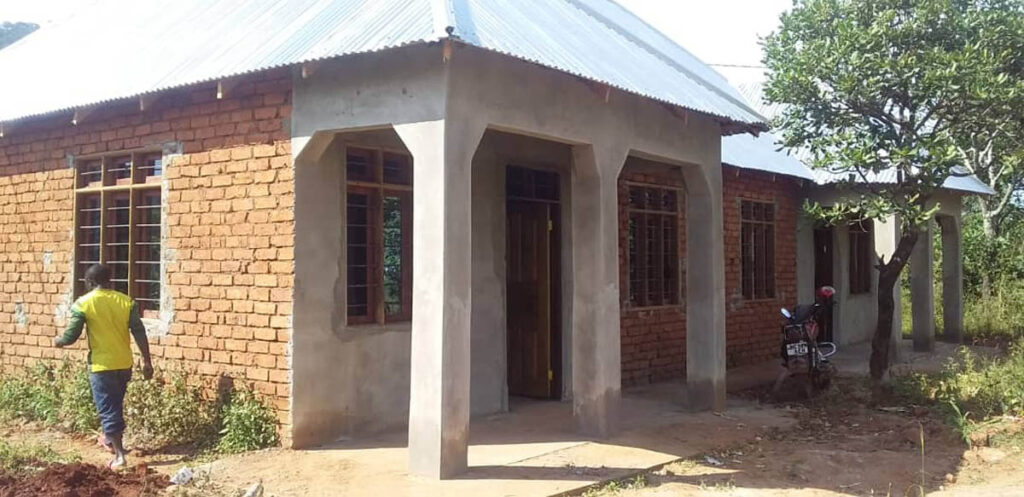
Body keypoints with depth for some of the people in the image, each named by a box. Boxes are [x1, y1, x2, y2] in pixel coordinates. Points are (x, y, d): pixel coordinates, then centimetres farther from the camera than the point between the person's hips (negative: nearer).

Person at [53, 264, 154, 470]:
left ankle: (119, 454, -4)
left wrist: (58, 341, 17)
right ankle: (111, 439, 43)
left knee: (107, 409, 1)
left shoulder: (83, 303, -8)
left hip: (102, 365, -4)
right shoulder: (126, 301, 1)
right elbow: (140, 333, -3)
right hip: (124, 364, 4)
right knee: (116, 405, 23)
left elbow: (71, 336, -6)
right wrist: (147, 361, 1)